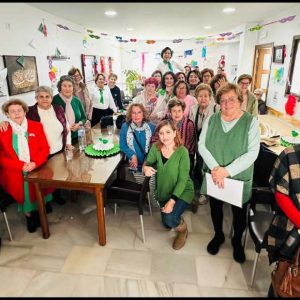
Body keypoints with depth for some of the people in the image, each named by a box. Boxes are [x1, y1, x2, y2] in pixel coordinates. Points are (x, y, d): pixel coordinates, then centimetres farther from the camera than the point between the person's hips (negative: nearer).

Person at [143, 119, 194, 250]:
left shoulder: (182, 151, -25)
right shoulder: (155, 147, -14)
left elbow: (183, 180, -23)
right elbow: (147, 163, -6)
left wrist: (172, 201, -29)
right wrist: (145, 168, -31)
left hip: (182, 191, -4)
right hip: (163, 191, 5)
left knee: (170, 219, -24)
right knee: (166, 224, 18)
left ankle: (183, 229, 11)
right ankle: (177, 217, 52)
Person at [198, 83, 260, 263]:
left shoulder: (251, 121, -11)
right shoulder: (211, 119, -3)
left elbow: (252, 152, -17)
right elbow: (202, 145, -6)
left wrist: (227, 171, -24)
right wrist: (215, 167, -21)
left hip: (240, 178, -2)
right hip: (214, 177, 2)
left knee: (239, 213, 16)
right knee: (215, 208, 19)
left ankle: (237, 241, 45)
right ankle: (218, 236, 47)